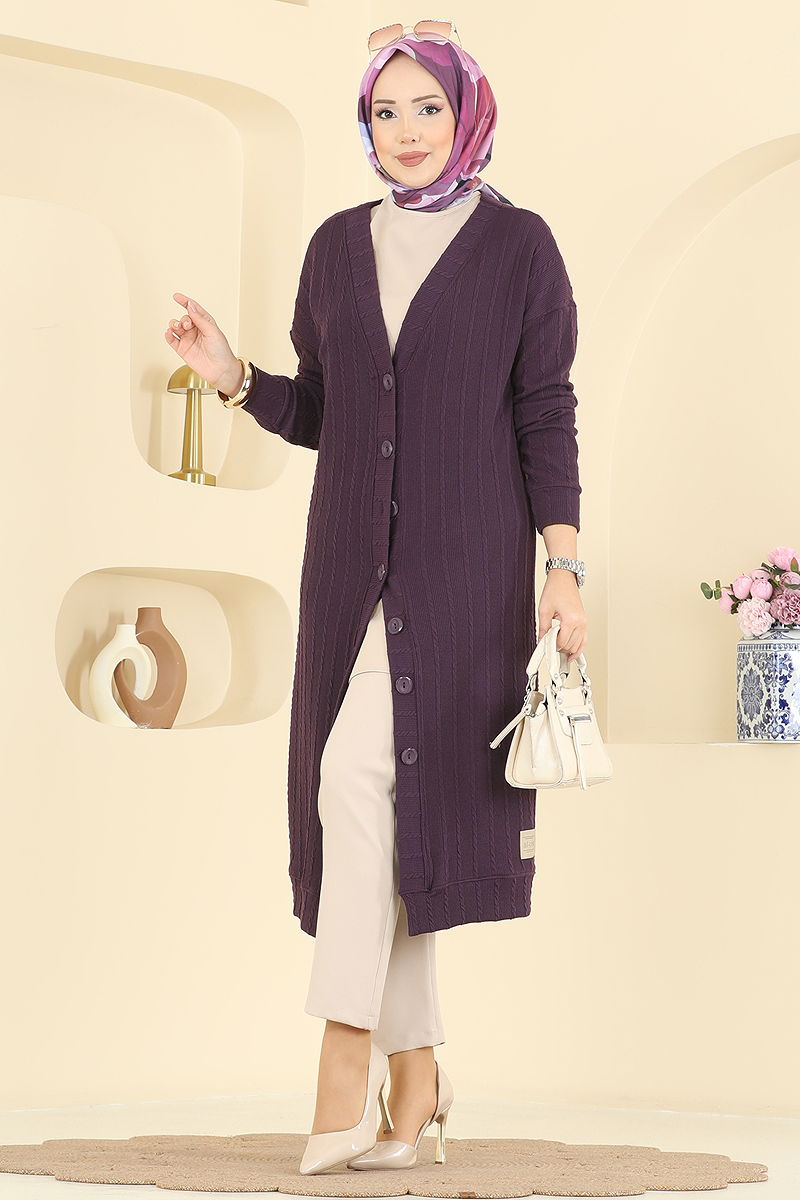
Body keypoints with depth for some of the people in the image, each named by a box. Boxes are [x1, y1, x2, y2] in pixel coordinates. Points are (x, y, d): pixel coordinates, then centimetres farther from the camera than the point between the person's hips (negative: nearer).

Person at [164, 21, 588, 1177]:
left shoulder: (518, 244, 0)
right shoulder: (338, 246, 12)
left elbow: (547, 416, -3)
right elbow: (320, 415, 15)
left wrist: (565, 568, -10)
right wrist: (233, 376, -3)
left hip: (466, 559, -5)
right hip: (352, 558, 5)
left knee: (362, 773, -19)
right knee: (380, 813, 4)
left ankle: (349, 1049, -13)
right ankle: (415, 1070, 14)